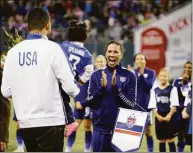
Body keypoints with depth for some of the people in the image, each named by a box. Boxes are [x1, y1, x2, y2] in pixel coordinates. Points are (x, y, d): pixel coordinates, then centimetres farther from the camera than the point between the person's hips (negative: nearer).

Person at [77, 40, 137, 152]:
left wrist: (116, 87, -17)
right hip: (100, 128, 2)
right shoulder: (97, 75, 5)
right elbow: (90, 103, 2)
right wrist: (101, 88, -14)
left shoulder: (129, 76, 0)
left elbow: (131, 104, -6)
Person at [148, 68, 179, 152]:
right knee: (161, 140, 7)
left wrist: (169, 115, -18)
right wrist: (157, 116, -10)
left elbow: (174, 105, -7)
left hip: (169, 117, -3)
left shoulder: (172, 89, -1)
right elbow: (153, 106, 6)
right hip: (159, 118, 3)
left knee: (170, 139, -3)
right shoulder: (155, 91, 9)